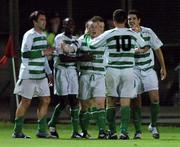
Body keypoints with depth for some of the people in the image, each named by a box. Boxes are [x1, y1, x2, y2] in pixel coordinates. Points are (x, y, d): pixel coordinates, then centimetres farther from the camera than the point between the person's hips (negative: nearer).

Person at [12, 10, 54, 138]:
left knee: (46, 100, 3)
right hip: (29, 74, -8)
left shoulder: (43, 35, 16)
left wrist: (49, 72, 21)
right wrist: (43, 52, -20)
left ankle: (42, 131, 9)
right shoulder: (29, 35, -11)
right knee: (26, 101, -5)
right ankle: (17, 132, 2)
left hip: (41, 75, 8)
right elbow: (25, 54, -21)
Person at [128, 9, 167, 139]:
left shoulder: (148, 32, -2)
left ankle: (153, 126, 10)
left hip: (149, 70, 1)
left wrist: (163, 67, 7)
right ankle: (138, 131, 5)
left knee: (155, 98, -9)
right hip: (134, 71, -1)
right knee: (136, 102, -2)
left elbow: (157, 49, 7)